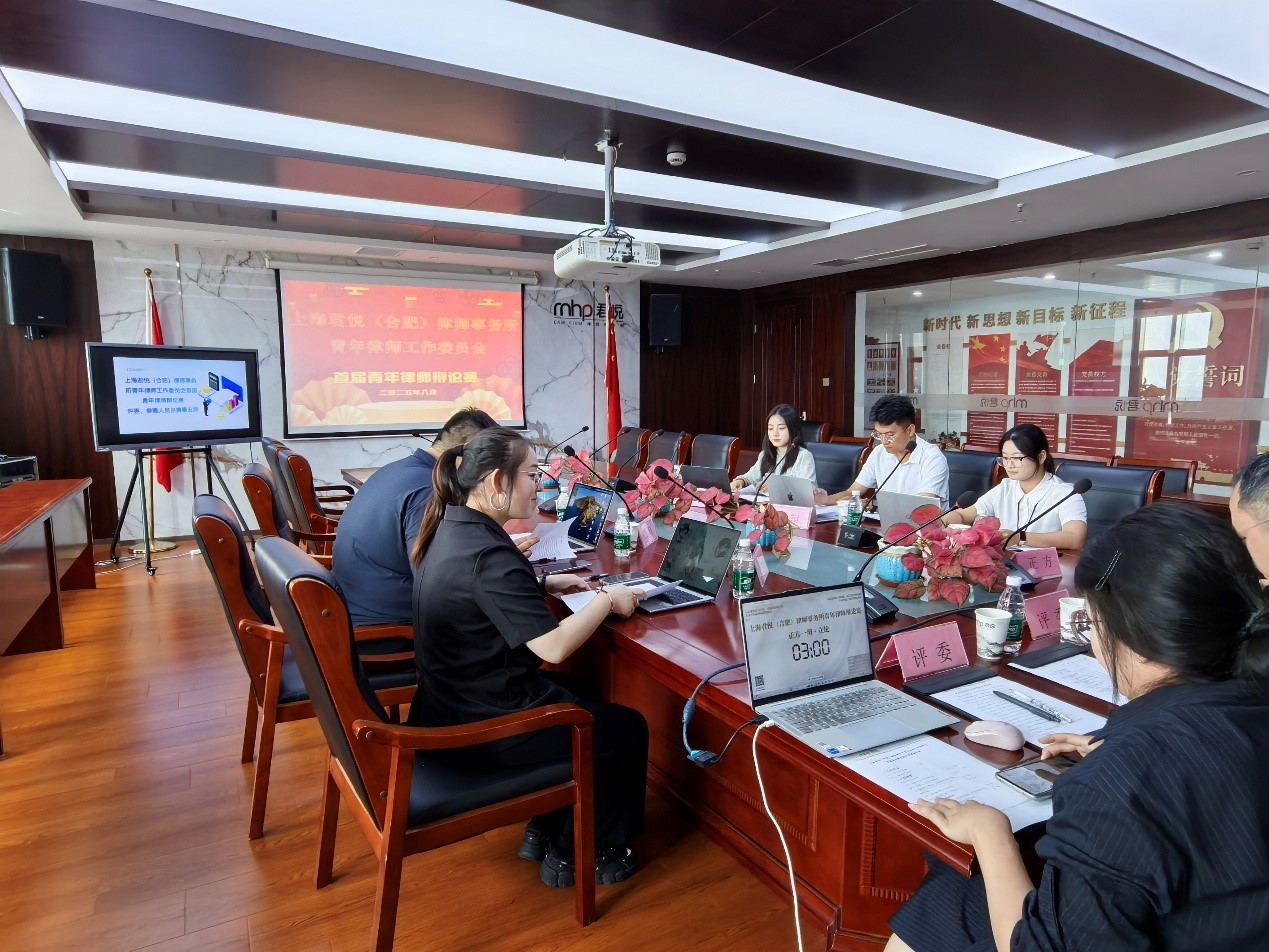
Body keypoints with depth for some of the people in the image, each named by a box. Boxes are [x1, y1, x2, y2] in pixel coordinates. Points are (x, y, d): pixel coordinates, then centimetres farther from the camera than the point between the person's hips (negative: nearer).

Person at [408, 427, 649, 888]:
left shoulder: (454, 529, 1)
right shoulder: (487, 553, -29)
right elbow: (553, 646, -29)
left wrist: (548, 583, 8)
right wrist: (606, 600, -14)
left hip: (454, 702, 10)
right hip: (482, 725, -10)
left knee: (586, 693, 26)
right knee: (627, 728, 7)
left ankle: (544, 830, 34)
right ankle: (576, 856, 24)